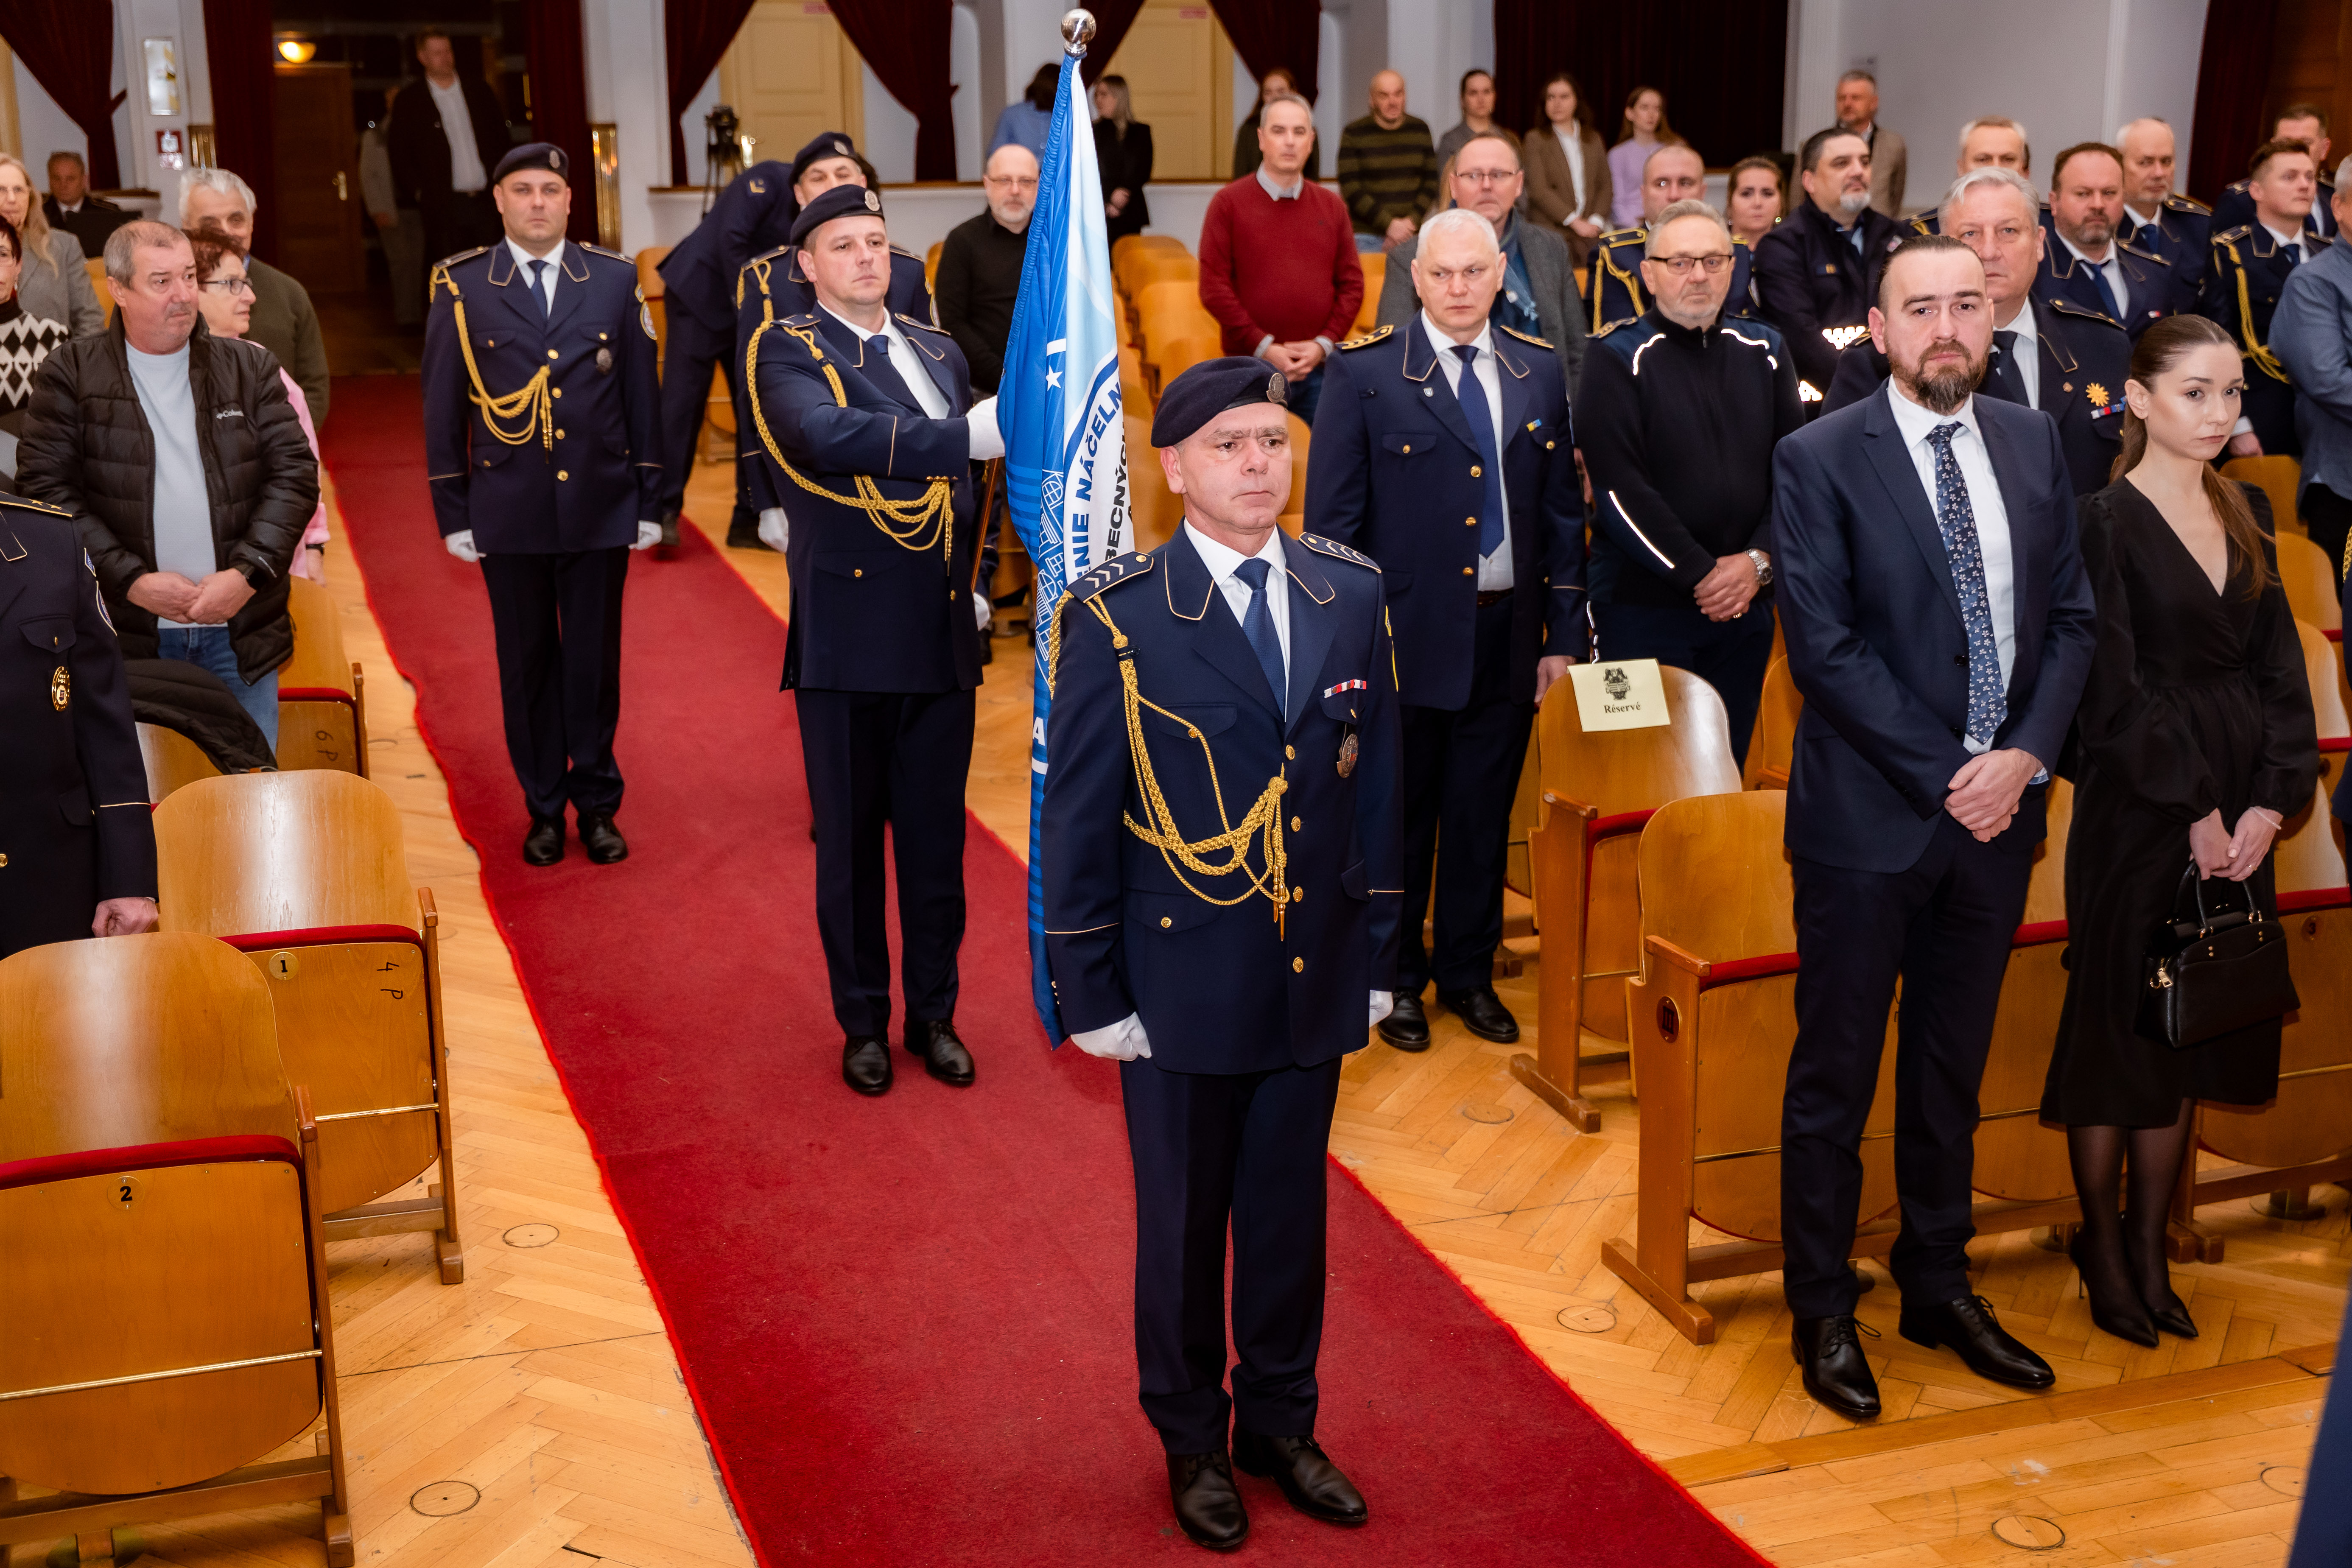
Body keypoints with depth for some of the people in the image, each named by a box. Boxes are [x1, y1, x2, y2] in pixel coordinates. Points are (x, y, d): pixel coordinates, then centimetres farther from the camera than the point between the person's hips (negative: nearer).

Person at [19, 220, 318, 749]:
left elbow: (295, 474, 2)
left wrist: (247, 573, -11)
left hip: (241, 631, 2)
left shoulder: (250, 368, 8)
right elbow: (46, 488, -4)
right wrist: (131, 580, -13)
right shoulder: (70, 376, 2)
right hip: (129, 635, -1)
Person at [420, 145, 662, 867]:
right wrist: (452, 511, 0)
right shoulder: (461, 287, 0)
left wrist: (650, 501, 3)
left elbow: (641, 396, 5)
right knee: (528, 663, 8)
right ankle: (544, 808, 19)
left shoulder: (615, 280, 3)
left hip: (600, 508, 1)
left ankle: (597, 805, 20)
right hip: (508, 512, 0)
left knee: (595, 659, 7)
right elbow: (443, 409, 2)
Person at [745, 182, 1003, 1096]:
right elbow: (833, 437, -28)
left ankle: (934, 1013, 26)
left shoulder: (937, 350, 12)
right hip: (846, 636, -4)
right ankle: (864, 1022, 22)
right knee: (851, 840, 8)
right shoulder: (787, 352, -7)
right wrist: (968, 434, -36)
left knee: (937, 835, 12)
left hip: (940, 638, 4)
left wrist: (972, 583, 13)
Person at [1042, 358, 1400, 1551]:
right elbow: (1077, 817, -8)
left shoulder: (1350, 594, 1)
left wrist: (1377, 952, 6)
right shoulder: (1116, 617, -12)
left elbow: (1376, 783, 6)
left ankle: (1280, 1423, 37)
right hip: (1182, 985, -3)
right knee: (1183, 1224, 14)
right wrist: (1090, 993, -8)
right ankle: (1192, 1441, 34)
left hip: (1315, 981, 4)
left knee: (1290, 1214, 17)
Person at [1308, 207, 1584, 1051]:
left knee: (1483, 816, 13)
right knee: (1399, 815, 8)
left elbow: (1562, 512, 10)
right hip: (1404, 634, -3)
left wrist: (1565, 632, 6)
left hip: (1507, 634, 3)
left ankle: (1469, 975, 29)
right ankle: (1394, 978, 25)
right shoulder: (1365, 373, -6)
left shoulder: (1539, 372, 6)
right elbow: (1332, 520, -6)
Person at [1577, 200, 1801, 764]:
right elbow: (1619, 489, -11)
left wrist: (1759, 561, -8)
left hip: (1747, 602, 4)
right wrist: (1699, 574, -13)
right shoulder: (1618, 359, -3)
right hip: (1641, 606, -4)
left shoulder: (1763, 352, 11)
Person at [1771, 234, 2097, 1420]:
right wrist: (1944, 777, -15)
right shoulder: (1819, 459, -9)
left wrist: (2025, 757, -8)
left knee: (1952, 1071, 17)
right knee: (1835, 1080, 6)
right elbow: (1824, 648, -14)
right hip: (1868, 819, -5)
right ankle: (1823, 1312, 21)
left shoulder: (2034, 447, 7)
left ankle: (1938, 1288, 32)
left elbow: (2070, 618, 7)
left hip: (1998, 805, 5)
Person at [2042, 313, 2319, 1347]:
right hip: (2136, 811, -6)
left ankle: (2151, 1249, 23)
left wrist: (2272, 801, -5)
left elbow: (2280, 670, 7)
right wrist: (2192, 809, -14)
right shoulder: (2107, 523, -9)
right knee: (2117, 1029, 3)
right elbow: (2114, 694, -14)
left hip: (2235, 819, 6)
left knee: (2192, 1035, 11)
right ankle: (2103, 1251, 18)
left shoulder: (2241, 519, 10)